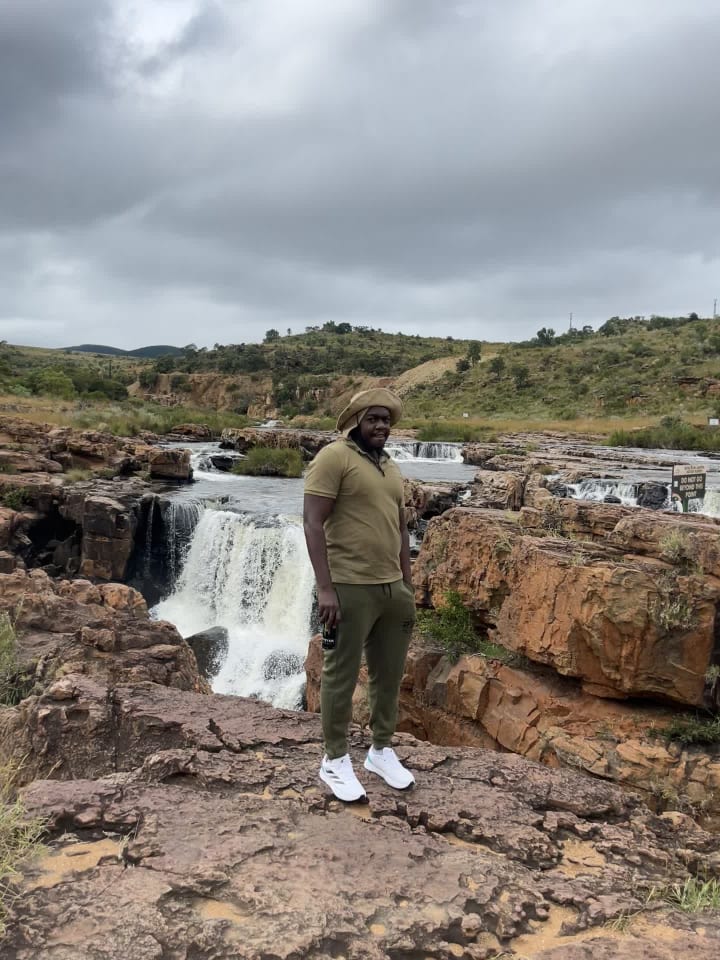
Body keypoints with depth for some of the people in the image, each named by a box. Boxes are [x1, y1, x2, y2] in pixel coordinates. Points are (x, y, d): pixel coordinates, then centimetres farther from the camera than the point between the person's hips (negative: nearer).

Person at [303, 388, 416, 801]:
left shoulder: (391, 468, 16)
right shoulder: (335, 457, -9)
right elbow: (313, 523, -15)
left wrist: (408, 587, 17)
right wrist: (326, 588, -20)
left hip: (391, 588, 8)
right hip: (349, 589, -8)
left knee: (389, 675, 16)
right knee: (341, 677, 5)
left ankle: (382, 751, 33)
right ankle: (336, 760, 21)